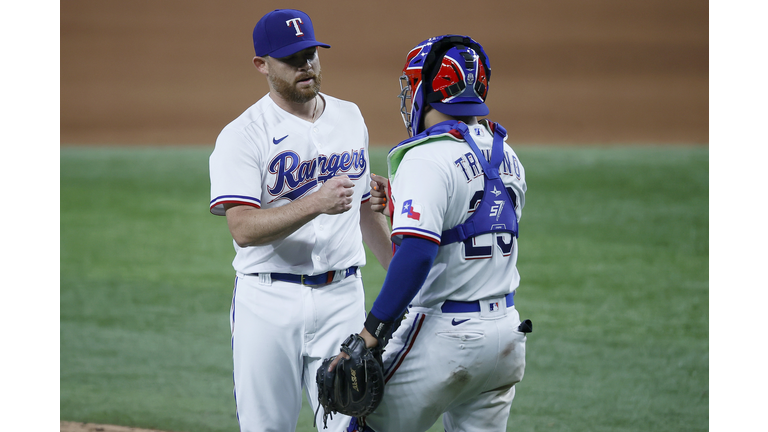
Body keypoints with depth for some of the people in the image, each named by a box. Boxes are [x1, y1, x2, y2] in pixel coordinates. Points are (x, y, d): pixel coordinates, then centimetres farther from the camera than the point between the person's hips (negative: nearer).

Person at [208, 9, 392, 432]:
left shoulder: (349, 118, 12)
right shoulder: (241, 136, -8)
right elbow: (243, 228, -20)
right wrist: (316, 204, -31)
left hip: (341, 297, 4)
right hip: (269, 301, -4)